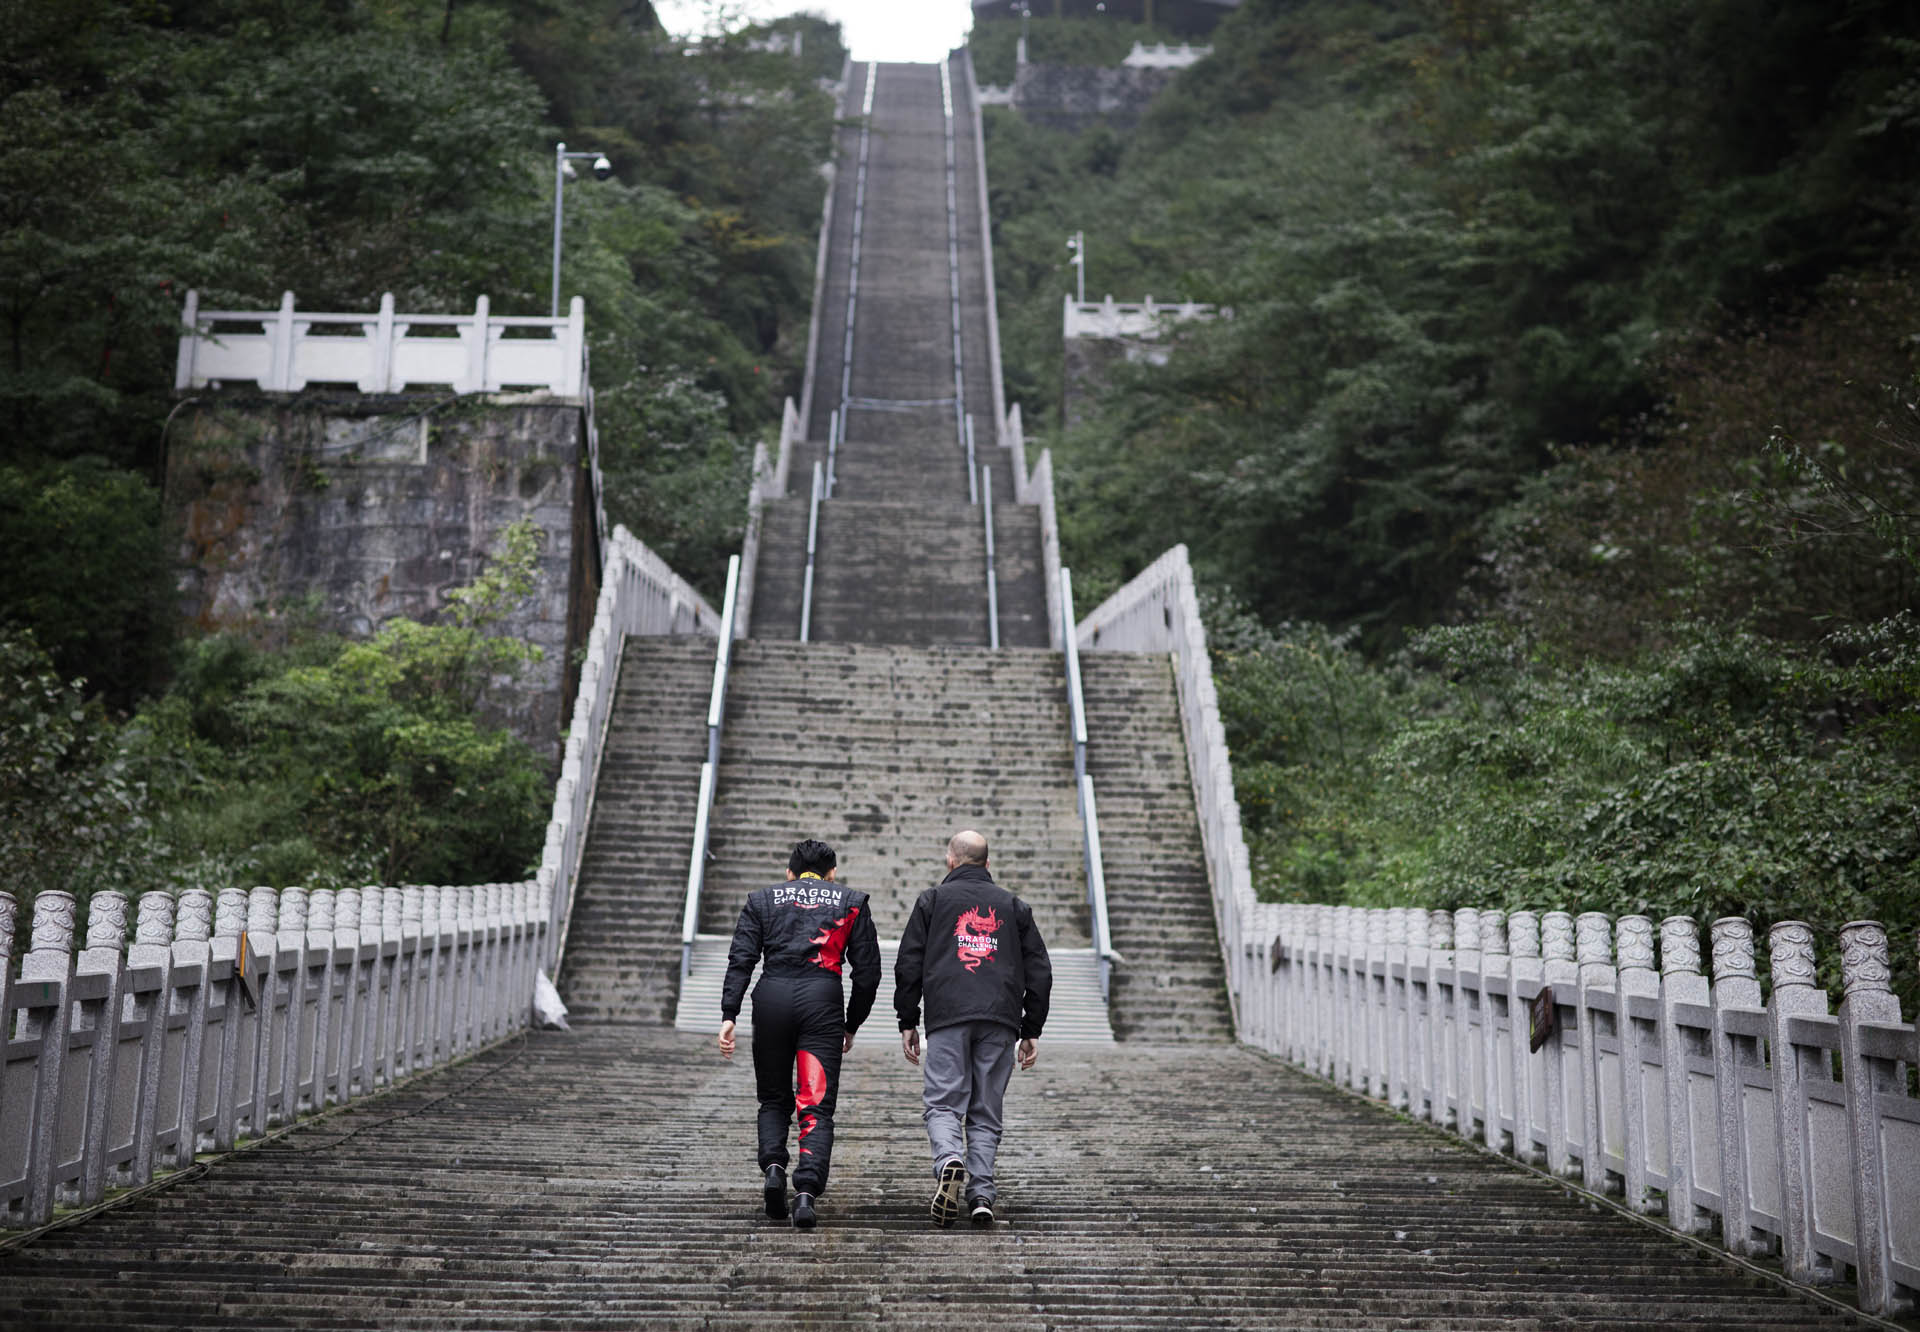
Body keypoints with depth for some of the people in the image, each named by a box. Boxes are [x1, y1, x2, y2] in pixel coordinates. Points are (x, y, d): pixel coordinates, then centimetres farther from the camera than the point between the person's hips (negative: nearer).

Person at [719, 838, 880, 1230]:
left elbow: (740, 959, 5)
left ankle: (773, 1165, -3)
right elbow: (868, 971, 13)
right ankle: (806, 1190, -16)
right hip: (823, 997, -1)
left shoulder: (762, 899, 18)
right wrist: (852, 1025, 21)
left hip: (772, 996, 1)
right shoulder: (851, 903, 17)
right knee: (816, 1104, 0)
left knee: (773, 1098, 18)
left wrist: (729, 1014, 0)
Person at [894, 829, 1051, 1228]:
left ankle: (949, 1162, -29)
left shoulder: (933, 900, 11)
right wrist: (1032, 1031, 17)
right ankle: (981, 1195, -1)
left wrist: (908, 1022, 11)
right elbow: (1039, 971, 15)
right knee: (986, 1113, 8)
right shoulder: (1013, 906, 18)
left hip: (947, 1017, -2)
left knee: (943, 1104, -1)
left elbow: (908, 964, 6)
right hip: (1000, 1021, 2)